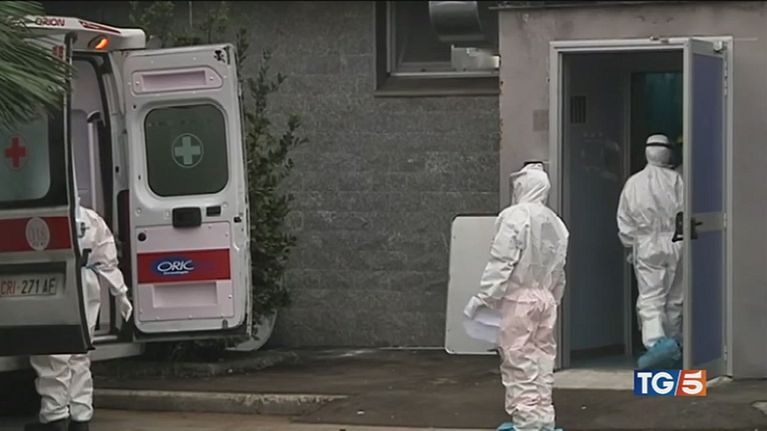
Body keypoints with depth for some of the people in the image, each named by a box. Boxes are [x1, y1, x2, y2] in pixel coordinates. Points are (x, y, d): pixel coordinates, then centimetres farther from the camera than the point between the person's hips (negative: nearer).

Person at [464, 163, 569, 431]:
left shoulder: (515, 216, -12)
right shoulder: (555, 223, 11)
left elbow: (501, 262, -17)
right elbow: (559, 271, 14)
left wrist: (482, 297, -14)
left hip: (518, 299, -7)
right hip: (545, 298, 7)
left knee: (519, 362, -3)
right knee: (542, 360, 12)